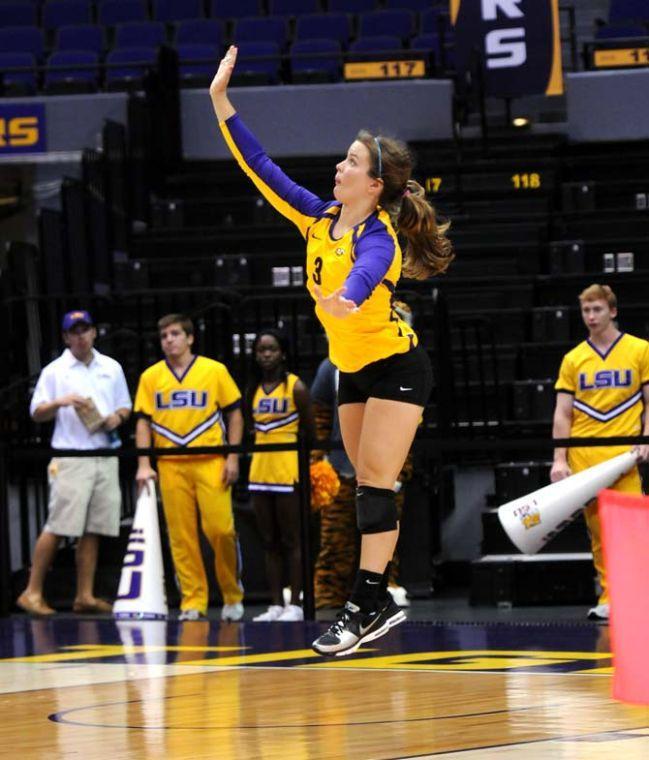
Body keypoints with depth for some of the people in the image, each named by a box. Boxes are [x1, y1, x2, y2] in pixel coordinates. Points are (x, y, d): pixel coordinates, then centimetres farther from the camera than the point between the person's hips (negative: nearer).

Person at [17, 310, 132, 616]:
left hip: (106, 458, 4)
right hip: (70, 460, -4)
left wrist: (118, 417, -1)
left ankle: (85, 596, 5)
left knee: (93, 530, 2)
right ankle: (32, 592, -5)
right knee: (57, 527, -10)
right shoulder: (54, 371, 4)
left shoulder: (111, 368, 15)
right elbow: (36, 413, 2)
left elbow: (126, 407, 21)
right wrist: (60, 402, -16)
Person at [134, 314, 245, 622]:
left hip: (210, 462, -2)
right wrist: (144, 465, -1)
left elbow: (234, 414, 7)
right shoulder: (151, 377, 9)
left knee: (220, 529, -7)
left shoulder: (215, 371, 4)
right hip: (170, 466, 2)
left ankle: (233, 596, 10)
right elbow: (143, 422, 9)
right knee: (181, 537, 0)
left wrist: (233, 458, -1)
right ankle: (193, 602, 4)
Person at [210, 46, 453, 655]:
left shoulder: (378, 236, -23)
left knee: (375, 485, -12)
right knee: (368, 487, 8)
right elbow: (261, 168, 1)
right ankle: (380, 604, 12)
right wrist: (221, 101, -3)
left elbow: (367, 270, -47)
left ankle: (365, 606, -14)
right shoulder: (321, 218, -2)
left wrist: (346, 297, -70)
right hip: (352, 370, 8)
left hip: (395, 368, -8)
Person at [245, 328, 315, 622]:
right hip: (260, 469, 6)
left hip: (287, 470, -6)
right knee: (269, 541, 7)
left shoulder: (295, 387, -5)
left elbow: (309, 430, -4)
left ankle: (295, 604, -1)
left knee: (291, 540, -3)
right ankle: (276, 604, 10)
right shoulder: (254, 389, 11)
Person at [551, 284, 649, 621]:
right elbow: (563, 413, 9)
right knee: (597, 530, 2)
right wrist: (559, 459, 0)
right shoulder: (573, 359, 10)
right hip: (584, 456, 2)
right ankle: (609, 597, 6)